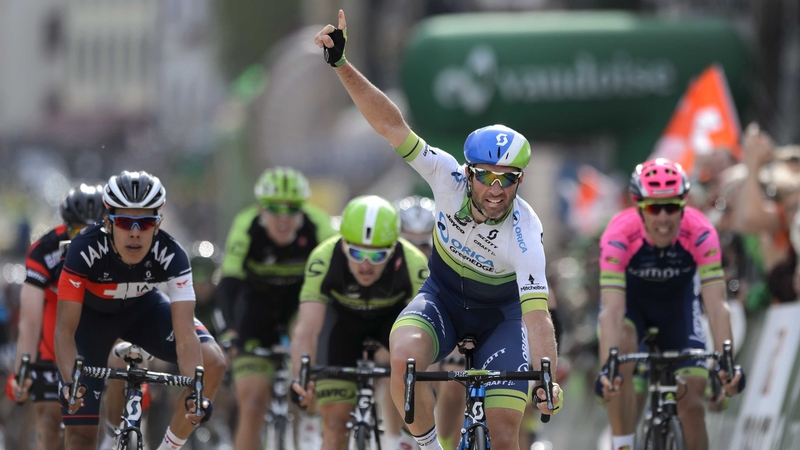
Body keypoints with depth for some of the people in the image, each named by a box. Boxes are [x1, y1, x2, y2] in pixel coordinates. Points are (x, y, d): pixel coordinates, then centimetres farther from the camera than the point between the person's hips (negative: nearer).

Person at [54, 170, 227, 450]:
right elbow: (65, 329, -35)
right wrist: (68, 384, -51)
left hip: (142, 308, 2)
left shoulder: (171, 256, -32)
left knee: (212, 362, -24)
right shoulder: (85, 251, -36)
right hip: (91, 314, -2)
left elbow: (185, 333, -37)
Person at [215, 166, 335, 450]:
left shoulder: (317, 226, -27)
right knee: (252, 405, -11)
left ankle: (309, 416, -7)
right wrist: (232, 330, -48)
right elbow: (229, 284, -34)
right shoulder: (245, 228, -28)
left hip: (299, 297, 1)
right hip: (258, 300, -1)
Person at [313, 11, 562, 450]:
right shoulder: (449, 180, -26)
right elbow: (392, 125, -29)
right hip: (443, 297, 2)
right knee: (404, 356, -32)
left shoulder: (525, 233, -32)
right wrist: (342, 66, -39)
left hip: (501, 312, -1)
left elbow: (537, 317, -37)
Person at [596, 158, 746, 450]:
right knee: (621, 352, -33)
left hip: (678, 302, 1)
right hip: (630, 299, -1)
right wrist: (607, 368, -55)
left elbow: (716, 305, -37)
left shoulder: (700, 233, -33)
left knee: (691, 403, -8)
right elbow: (612, 310, -42)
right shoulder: (619, 235, -35)